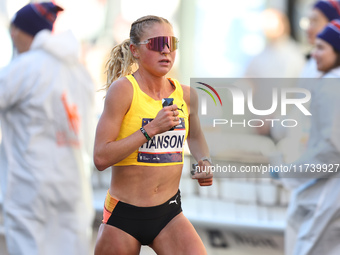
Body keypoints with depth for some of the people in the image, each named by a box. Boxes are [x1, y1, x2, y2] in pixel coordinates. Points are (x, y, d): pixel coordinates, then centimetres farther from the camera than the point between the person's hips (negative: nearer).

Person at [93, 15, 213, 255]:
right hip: (123, 216, -3)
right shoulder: (123, 89, -11)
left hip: (170, 215, 3)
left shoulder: (186, 95, 4)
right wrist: (151, 129, -22)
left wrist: (204, 161, 8)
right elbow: (101, 158, -18)